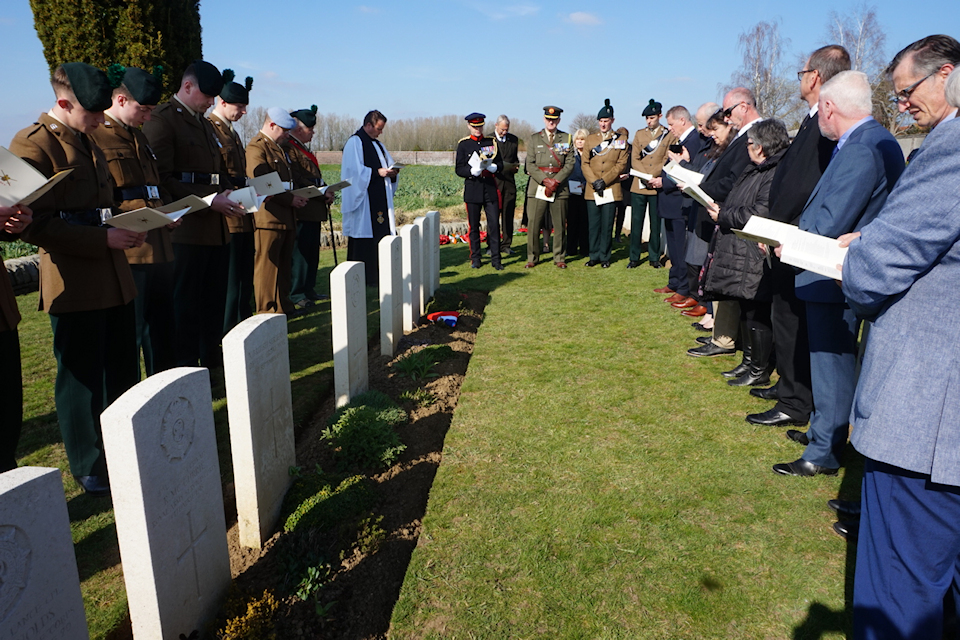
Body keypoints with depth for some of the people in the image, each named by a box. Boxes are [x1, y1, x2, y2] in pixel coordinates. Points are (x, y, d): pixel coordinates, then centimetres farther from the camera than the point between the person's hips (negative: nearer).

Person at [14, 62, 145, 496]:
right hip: (74, 284, -8)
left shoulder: (86, 141, 17)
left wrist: (126, 230, 9)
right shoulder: (32, 145, -11)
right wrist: (103, 239, -21)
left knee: (123, 372, 16)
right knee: (81, 379, 3)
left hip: (113, 277, 9)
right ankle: (91, 469, 18)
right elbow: (34, 224, -17)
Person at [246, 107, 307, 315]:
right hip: (268, 217, -9)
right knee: (267, 264, -4)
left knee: (284, 263, 14)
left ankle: (283, 304, 23)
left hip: (286, 216, 10)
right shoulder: (256, 147, -9)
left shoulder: (279, 148, 22)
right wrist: (290, 199, -16)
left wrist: (298, 196, 12)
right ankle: (267, 310, 1)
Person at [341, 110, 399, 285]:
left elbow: (389, 163, 23)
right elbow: (354, 170, -15)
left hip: (380, 200, 9)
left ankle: (378, 275, 10)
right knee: (362, 241, -7)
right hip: (363, 200, -9)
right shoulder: (354, 142, -6)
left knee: (382, 236, 5)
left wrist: (392, 171, 1)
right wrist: (377, 172, -19)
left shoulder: (377, 144, 21)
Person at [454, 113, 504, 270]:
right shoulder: (463, 144, 4)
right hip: (472, 188, -1)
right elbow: (459, 170, 0)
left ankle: (496, 259, 4)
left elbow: (500, 164, 9)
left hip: (490, 187, 1)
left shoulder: (492, 142, 9)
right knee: (474, 226, 4)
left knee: (494, 224, -2)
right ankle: (475, 259, 14)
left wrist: (491, 167, -13)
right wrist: (474, 170, -17)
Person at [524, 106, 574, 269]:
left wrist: (556, 181, -10)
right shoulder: (534, 139, 10)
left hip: (560, 187, 0)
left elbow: (570, 164, 3)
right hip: (537, 187, 0)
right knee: (534, 224, -3)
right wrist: (545, 180, -11)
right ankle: (532, 258, 8)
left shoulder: (567, 138, 11)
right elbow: (530, 165, 2)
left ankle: (559, 258, 12)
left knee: (560, 225, 2)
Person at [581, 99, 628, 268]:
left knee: (607, 226, 1)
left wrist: (604, 181, -11)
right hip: (592, 190, 2)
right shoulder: (590, 139, 12)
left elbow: (621, 164, -1)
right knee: (593, 225, 3)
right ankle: (594, 256, 12)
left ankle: (605, 257, 9)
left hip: (611, 190, -2)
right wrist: (594, 181, -9)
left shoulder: (620, 140, 7)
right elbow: (584, 163, 6)